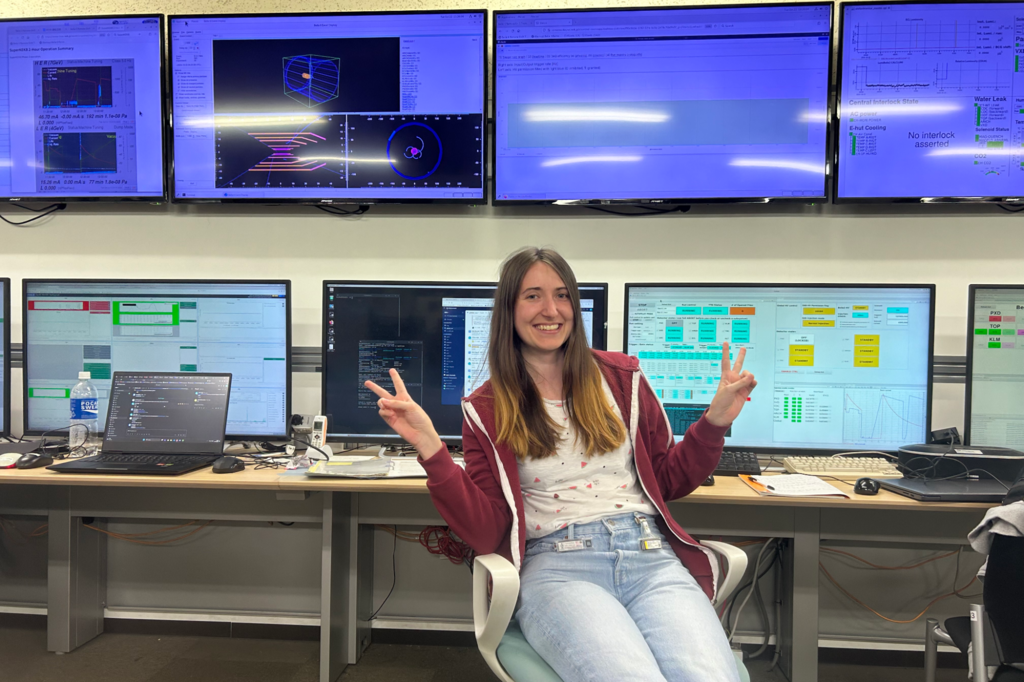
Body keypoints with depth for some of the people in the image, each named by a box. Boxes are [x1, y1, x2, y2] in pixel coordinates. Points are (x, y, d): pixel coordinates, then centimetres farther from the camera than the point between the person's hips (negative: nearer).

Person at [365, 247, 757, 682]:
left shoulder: (621, 377, 14)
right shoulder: (487, 410, 9)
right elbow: (485, 532, 2)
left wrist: (716, 419, 8)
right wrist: (430, 448, -9)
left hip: (650, 553, 3)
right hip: (554, 564, -2)